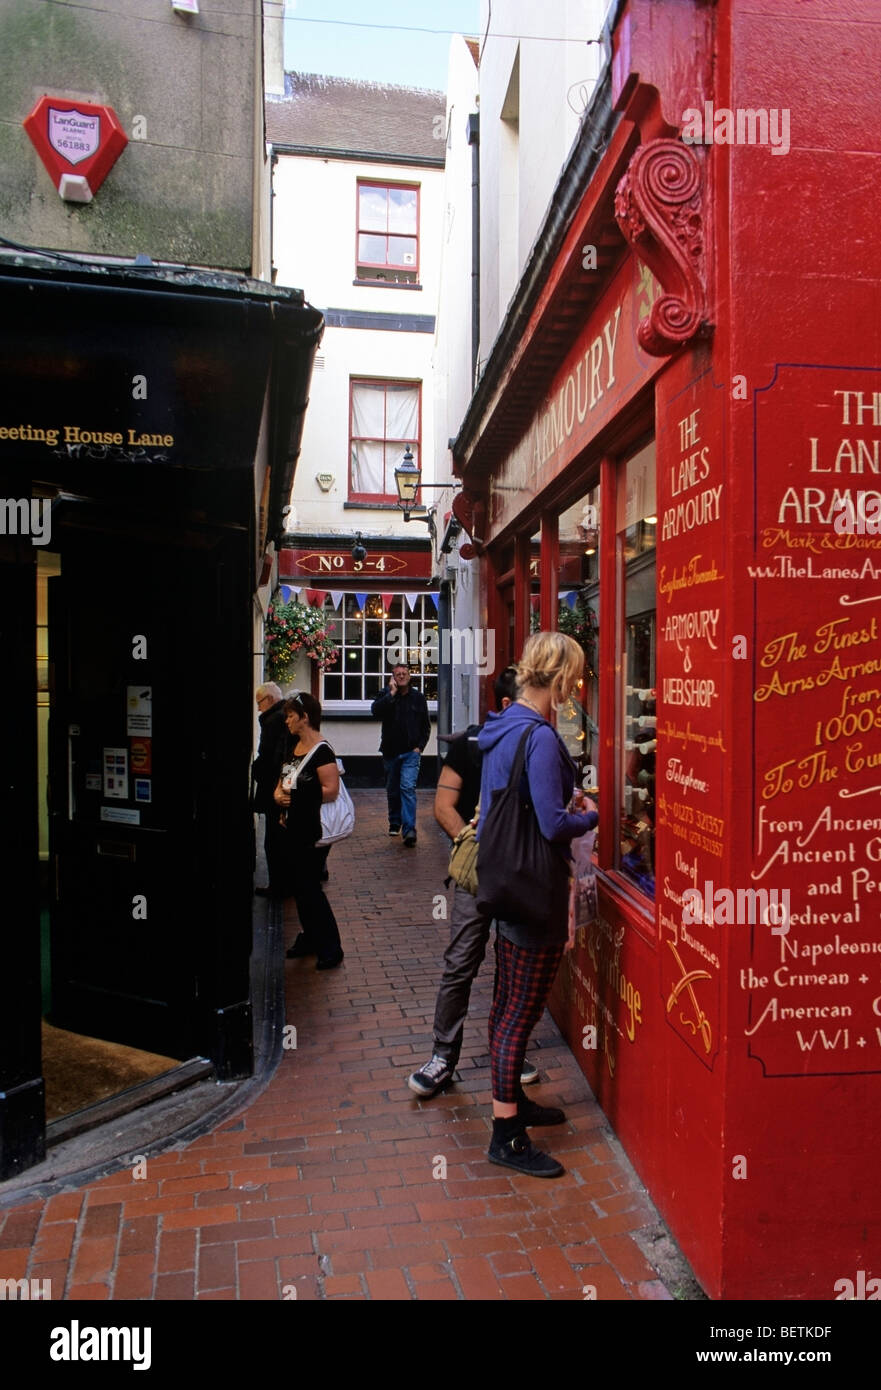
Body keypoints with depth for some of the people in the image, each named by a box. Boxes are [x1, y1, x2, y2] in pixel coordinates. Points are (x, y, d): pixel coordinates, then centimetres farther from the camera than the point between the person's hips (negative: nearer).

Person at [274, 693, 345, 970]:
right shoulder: (295, 746, 11)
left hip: (313, 831, -9)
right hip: (292, 828, 9)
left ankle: (330, 948, 8)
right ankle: (309, 939, 30)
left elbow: (331, 791, -23)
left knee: (309, 888, -4)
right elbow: (284, 779, 20)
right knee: (299, 886, 16)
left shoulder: (321, 751, -17)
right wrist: (278, 793, -2)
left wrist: (295, 796, -20)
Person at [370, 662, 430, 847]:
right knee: (392, 790, 12)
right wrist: (392, 693, -18)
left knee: (408, 787, -16)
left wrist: (420, 746, 1)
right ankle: (395, 823, 32)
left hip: (411, 752, -2)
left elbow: (426, 725, 12)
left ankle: (409, 829, -21)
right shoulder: (386, 695, 3)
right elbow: (375, 711, -18)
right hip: (390, 751, 2)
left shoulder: (418, 697, 6)